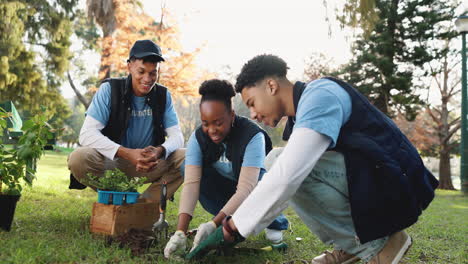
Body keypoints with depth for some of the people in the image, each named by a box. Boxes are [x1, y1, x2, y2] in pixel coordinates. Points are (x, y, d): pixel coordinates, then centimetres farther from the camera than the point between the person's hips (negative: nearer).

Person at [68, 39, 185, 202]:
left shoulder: (163, 95, 0)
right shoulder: (109, 89, -10)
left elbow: (176, 135, -4)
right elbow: (87, 134, -19)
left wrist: (160, 151, -29)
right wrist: (126, 153, -34)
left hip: (148, 166, 2)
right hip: (112, 162, -2)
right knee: (78, 158, -32)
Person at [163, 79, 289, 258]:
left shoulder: (253, 136, -32)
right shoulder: (198, 137, -21)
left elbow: (245, 188, -39)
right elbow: (191, 183, -30)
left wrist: (214, 224, -48)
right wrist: (180, 232, -41)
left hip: (256, 183, -3)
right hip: (225, 187, 4)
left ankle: (275, 223, 0)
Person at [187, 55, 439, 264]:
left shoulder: (320, 95, -18)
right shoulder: (301, 113, 12)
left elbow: (287, 175, -29)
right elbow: (283, 171, 15)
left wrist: (233, 228, -21)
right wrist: (231, 224, 8)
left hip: (394, 185, -9)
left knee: (286, 166, -22)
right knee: (276, 160, 4)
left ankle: (377, 243, -8)